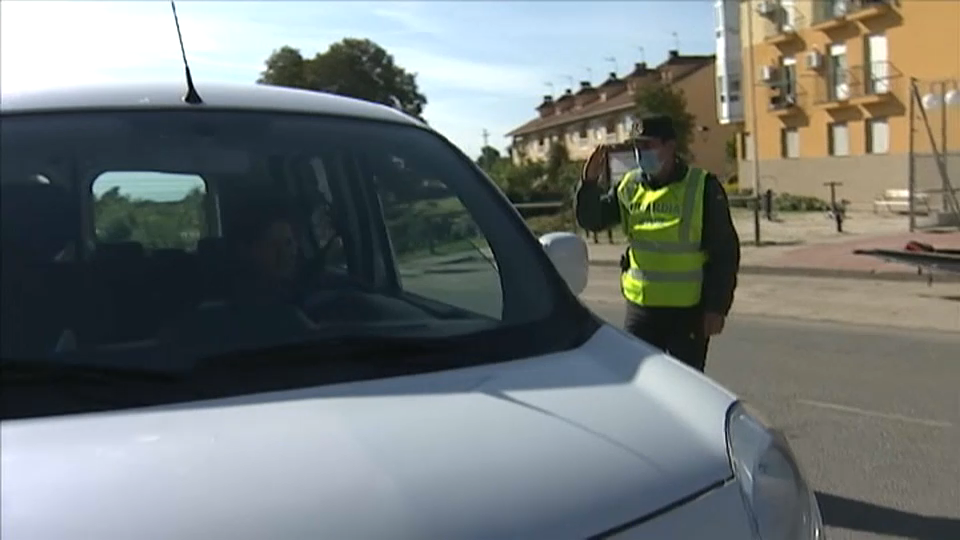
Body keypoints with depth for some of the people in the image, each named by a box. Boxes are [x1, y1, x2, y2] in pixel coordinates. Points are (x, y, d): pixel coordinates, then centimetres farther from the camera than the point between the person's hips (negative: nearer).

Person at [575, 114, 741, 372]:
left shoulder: (703, 187, -9)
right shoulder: (629, 186, 4)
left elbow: (725, 252, -8)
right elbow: (591, 220, 7)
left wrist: (717, 307, -12)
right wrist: (589, 183, -11)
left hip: (687, 312, -4)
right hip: (639, 307, 4)